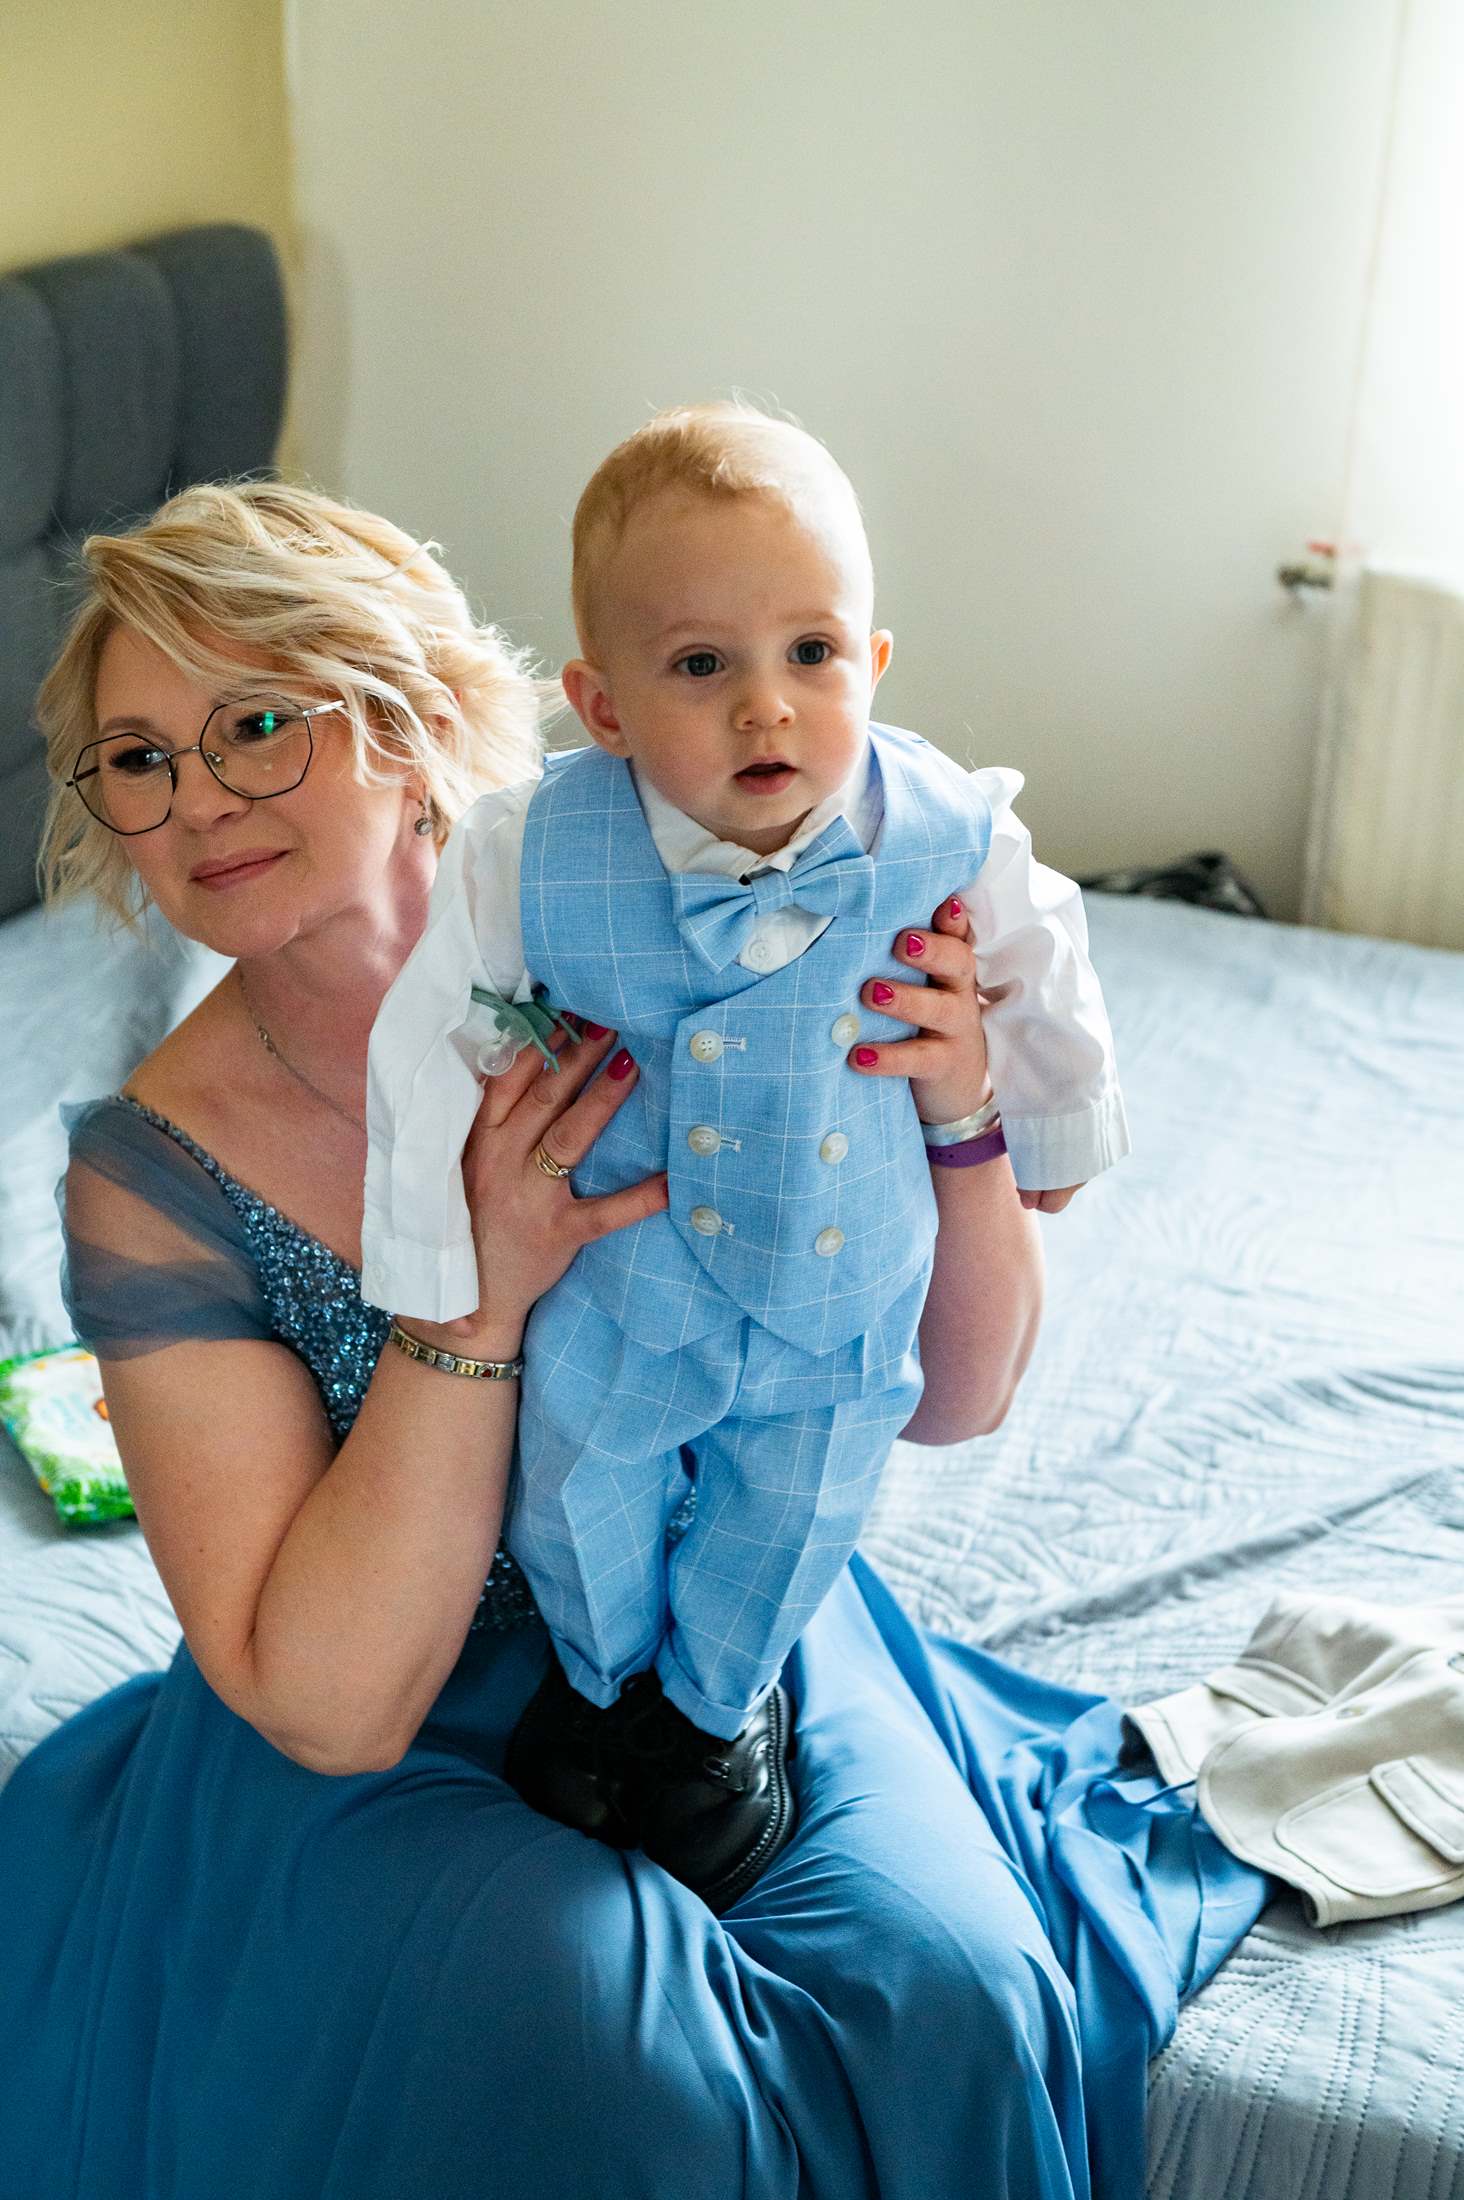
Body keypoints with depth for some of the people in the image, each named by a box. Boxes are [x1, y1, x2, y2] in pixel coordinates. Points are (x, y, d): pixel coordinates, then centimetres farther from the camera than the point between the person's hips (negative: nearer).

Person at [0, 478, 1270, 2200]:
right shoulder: (152, 1176, -17)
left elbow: (949, 1400, -7)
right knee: (592, 2019, -30)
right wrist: (480, 1297, -32)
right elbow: (328, 1703, -21)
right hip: (408, 1724, -1)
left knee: (951, 1985, -22)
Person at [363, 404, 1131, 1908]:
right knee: (586, 1490, 17)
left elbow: (1043, 980, 0)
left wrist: (1054, 1134, 16)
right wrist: (432, 1256, -5)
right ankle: (600, 1677, 50)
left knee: (787, 1519, 17)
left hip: (842, 1286, 1)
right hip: (619, 1273, 0)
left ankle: (720, 1704, 49)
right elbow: (429, 1036, -12)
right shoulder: (530, 857, -26)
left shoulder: (950, 844, -22)